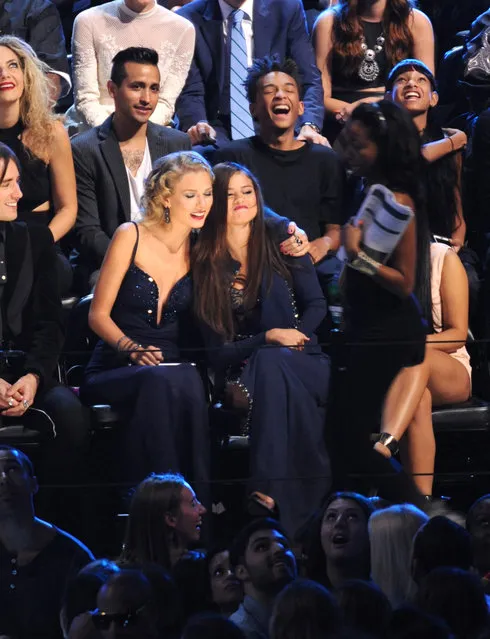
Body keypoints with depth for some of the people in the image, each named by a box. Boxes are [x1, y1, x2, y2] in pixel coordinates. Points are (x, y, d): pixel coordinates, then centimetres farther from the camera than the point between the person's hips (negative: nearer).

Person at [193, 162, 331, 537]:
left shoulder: (281, 240, 10)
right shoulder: (204, 265, 8)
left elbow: (316, 305, 5)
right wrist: (269, 337, -12)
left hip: (301, 362, 0)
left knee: (269, 364, -36)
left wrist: (290, 339, -13)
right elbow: (216, 348, 4)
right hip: (240, 373, 0)